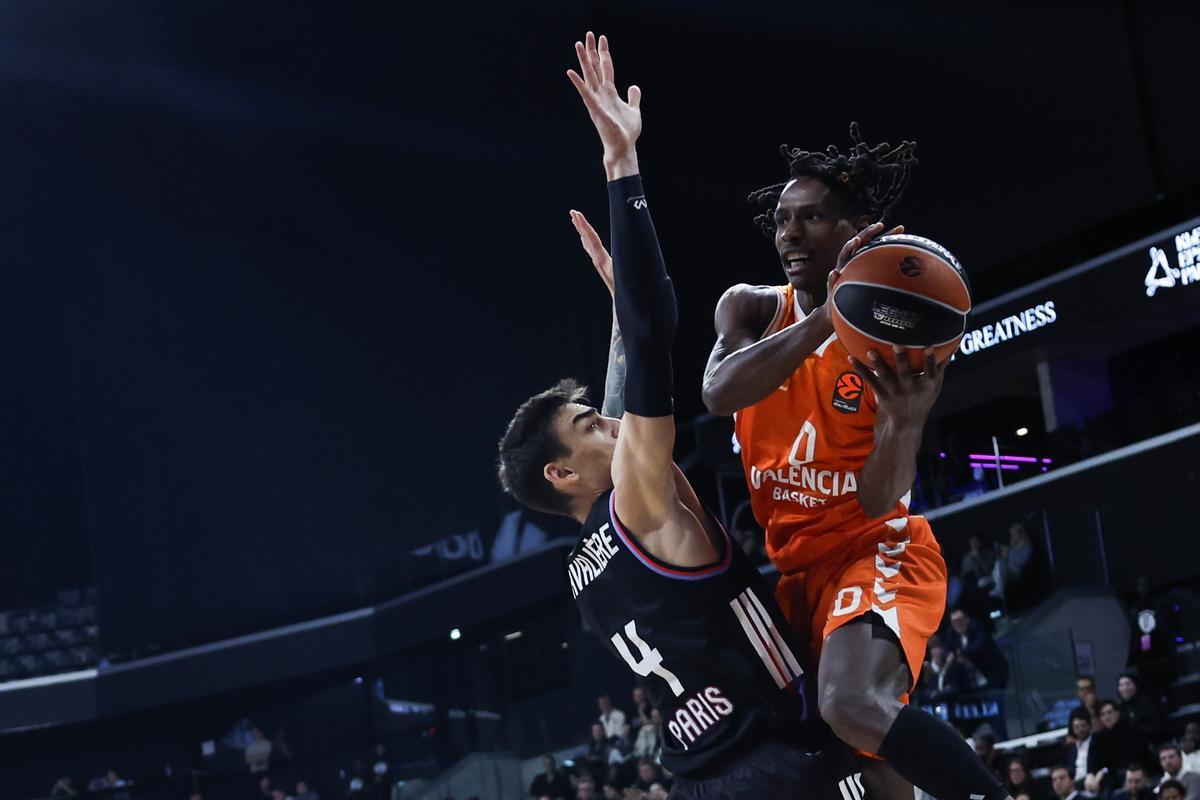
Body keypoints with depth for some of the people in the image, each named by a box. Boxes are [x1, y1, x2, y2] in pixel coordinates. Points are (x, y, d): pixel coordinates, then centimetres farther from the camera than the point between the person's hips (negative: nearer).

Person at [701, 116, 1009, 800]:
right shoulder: (751, 308, 0)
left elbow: (881, 501, -15)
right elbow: (719, 393, -24)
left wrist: (905, 422, -36)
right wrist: (826, 314, -35)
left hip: (875, 548, -5)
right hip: (782, 557, 6)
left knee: (856, 705, -33)